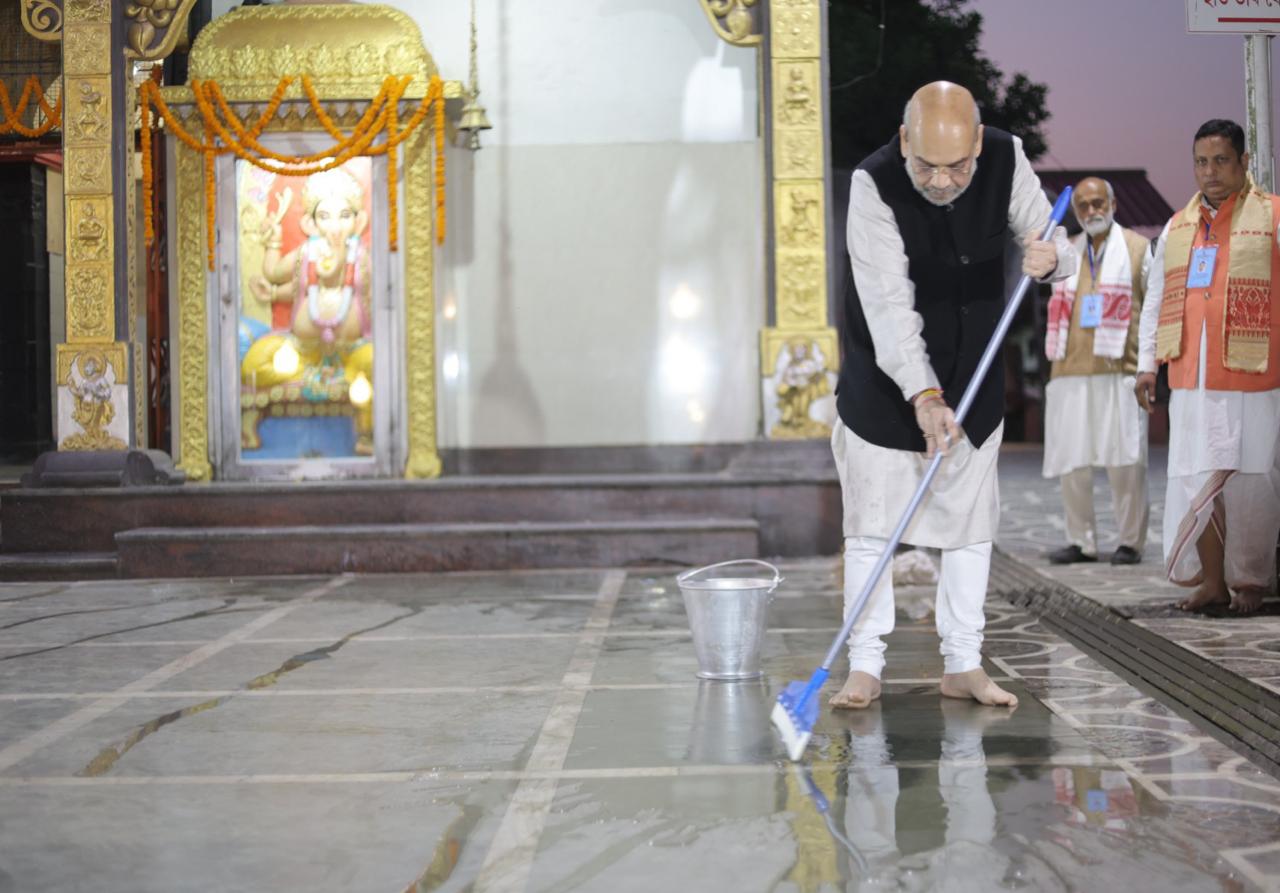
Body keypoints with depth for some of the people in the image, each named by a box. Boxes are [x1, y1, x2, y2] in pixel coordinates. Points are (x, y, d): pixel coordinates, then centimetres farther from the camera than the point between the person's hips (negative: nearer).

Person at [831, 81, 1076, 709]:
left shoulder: (1006, 158, -13)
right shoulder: (874, 185, -25)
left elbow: (1055, 244, -4)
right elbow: (890, 305, -32)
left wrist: (1052, 256, -29)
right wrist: (923, 395, -41)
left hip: (973, 375, 4)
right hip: (885, 378, -4)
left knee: (970, 520, 7)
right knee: (871, 524, -1)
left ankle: (962, 665, 17)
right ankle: (865, 667, 8)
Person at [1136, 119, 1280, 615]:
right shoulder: (1177, 228, 16)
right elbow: (1156, 301, 19)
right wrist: (1147, 364, 13)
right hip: (1192, 378, 4)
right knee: (1195, 477, 2)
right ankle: (1211, 580, 11)